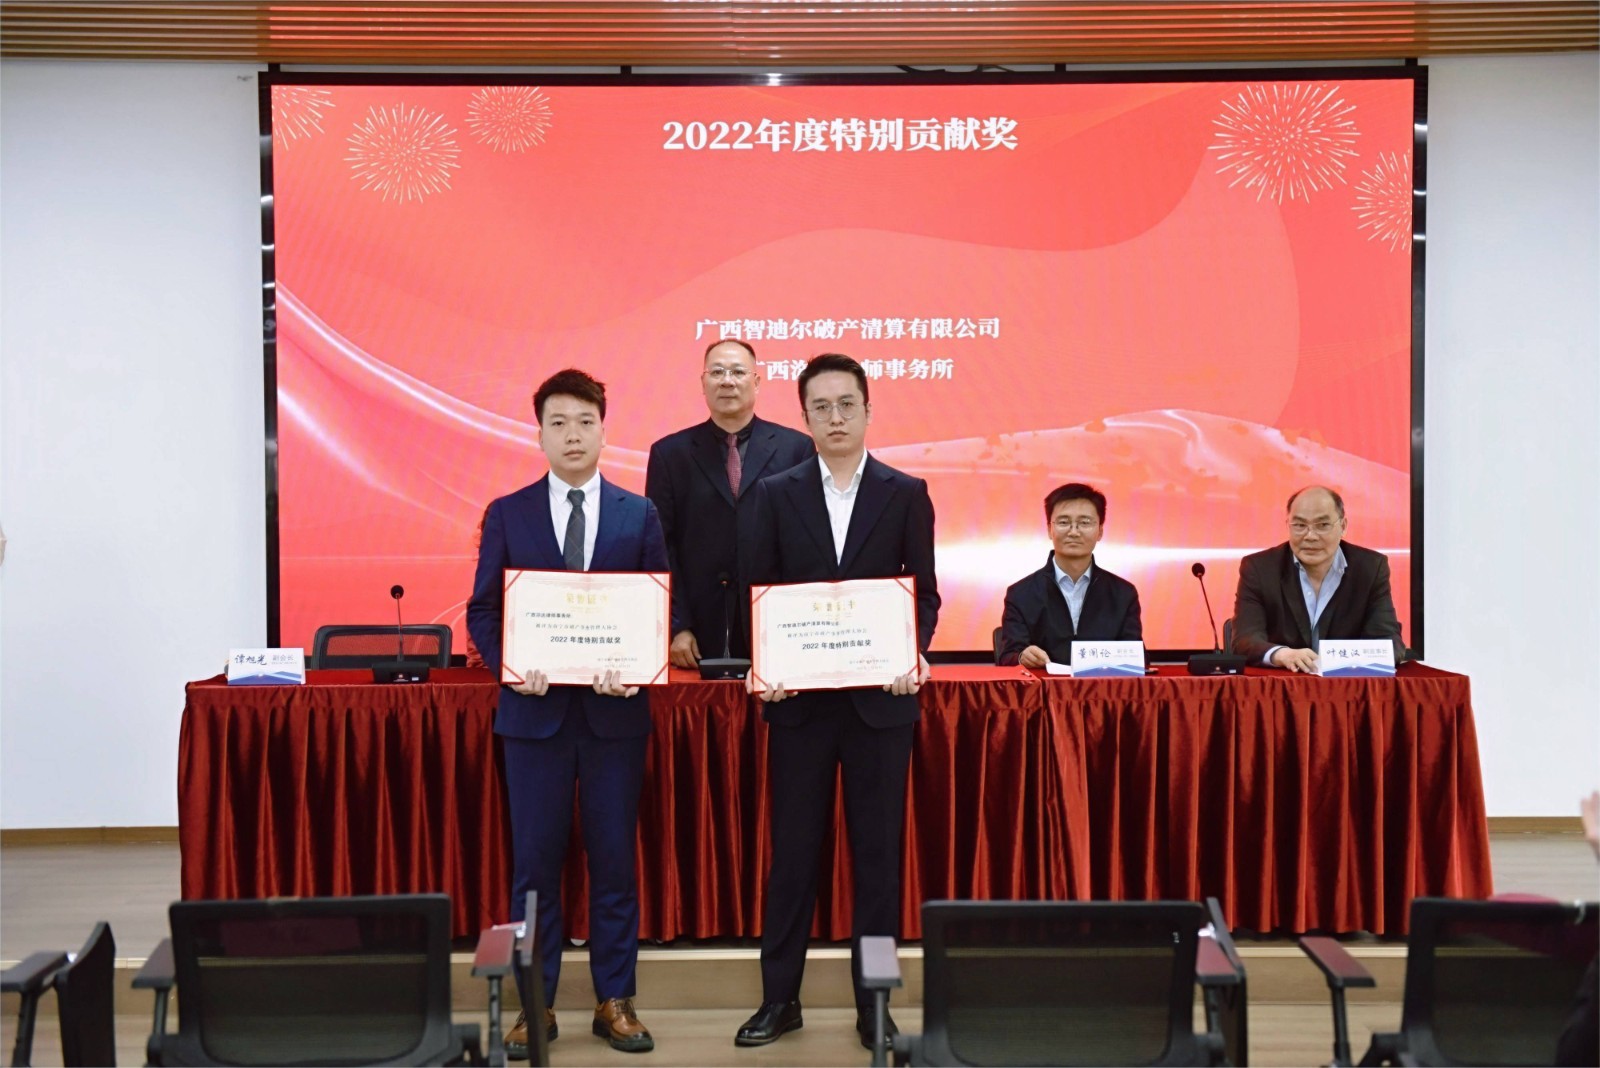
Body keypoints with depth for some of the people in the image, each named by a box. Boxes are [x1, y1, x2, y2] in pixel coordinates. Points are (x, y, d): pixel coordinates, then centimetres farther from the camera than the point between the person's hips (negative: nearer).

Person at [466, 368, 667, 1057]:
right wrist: (510, 666, -13)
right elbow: (483, 610, 4)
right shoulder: (508, 514, 5)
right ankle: (536, 1005, 18)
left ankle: (615, 1001, 20)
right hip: (535, 709, 0)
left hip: (615, 710, 0)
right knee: (535, 860, 6)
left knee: (614, 858, 7)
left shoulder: (639, 515, 5)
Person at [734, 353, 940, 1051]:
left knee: (877, 850, 7)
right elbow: (756, 593, 4)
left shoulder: (906, 494, 3)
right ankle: (779, 998, 20)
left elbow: (925, 591, 3)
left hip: (881, 696, 0)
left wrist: (914, 654, -14)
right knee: (793, 849, 7)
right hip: (799, 697, 1)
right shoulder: (776, 494, 5)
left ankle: (874, 1003, 19)